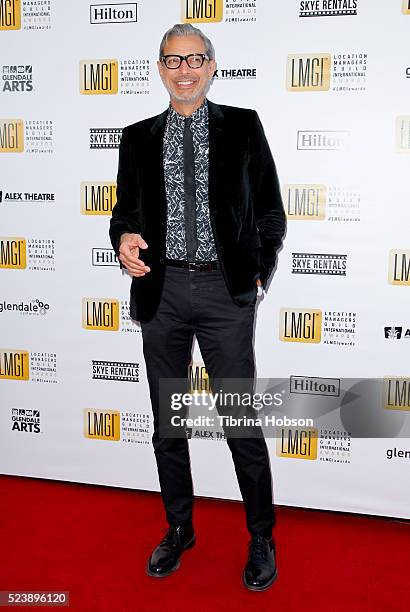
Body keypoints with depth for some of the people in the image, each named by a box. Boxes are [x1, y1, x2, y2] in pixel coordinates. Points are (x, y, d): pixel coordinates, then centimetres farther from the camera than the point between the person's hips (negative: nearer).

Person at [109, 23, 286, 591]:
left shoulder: (243, 127, 4)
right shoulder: (138, 138, 10)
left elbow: (270, 210, 6)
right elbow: (125, 207, 13)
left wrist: (259, 275, 0)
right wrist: (124, 237, -10)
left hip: (225, 291, -2)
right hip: (162, 289, 3)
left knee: (243, 421, 2)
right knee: (168, 422, 13)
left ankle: (261, 539, 23)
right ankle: (179, 530, 32)